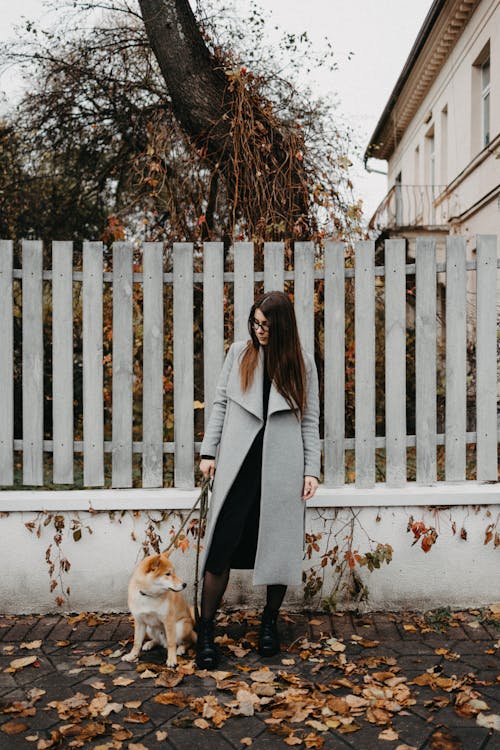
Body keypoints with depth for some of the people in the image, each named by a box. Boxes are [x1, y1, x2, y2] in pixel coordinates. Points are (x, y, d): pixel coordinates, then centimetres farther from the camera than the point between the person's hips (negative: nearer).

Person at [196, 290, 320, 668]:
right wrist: (209, 452, 4)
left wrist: (311, 470, 0)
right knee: (221, 546, -3)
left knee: (279, 548, 7)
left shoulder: (302, 363, 6)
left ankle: (270, 623, 26)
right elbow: (220, 403, 9)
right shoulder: (240, 353, 8)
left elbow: (310, 420, 7)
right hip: (239, 463, 0)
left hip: (282, 467, 0)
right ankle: (206, 631, 8)